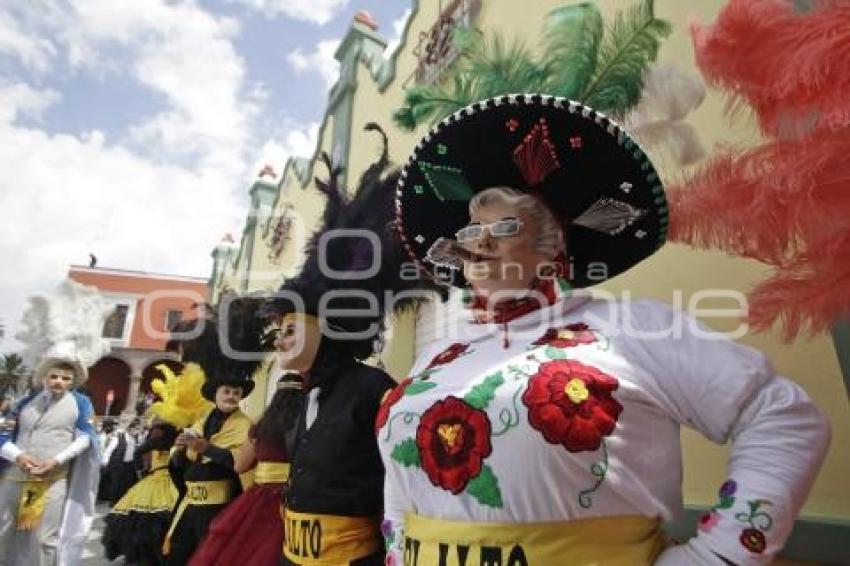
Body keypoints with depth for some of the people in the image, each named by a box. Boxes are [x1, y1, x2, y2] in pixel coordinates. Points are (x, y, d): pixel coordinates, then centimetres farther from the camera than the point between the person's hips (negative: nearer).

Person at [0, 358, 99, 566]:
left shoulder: (80, 403, 5)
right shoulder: (26, 401, 13)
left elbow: (85, 437, 1)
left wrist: (57, 460, -12)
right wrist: (18, 456, -11)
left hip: (54, 479, -3)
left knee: (46, 538, -2)